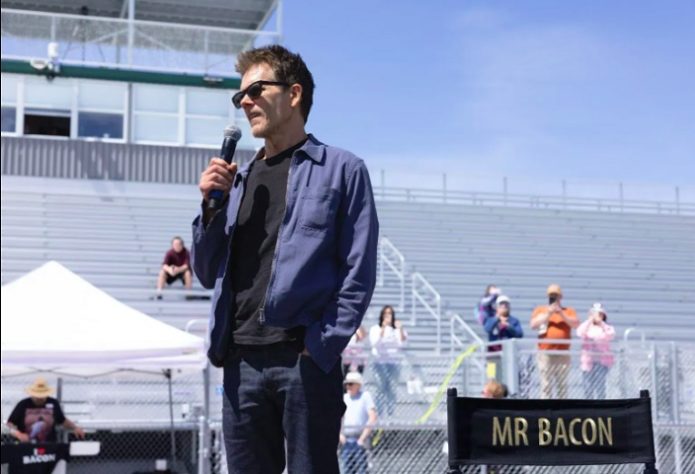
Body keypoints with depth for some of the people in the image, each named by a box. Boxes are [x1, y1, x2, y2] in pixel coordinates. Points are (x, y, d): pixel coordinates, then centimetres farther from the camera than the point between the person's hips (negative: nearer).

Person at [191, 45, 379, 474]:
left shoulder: (341, 169, 3)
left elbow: (359, 273, -4)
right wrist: (212, 206, 3)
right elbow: (209, 274, 18)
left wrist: (322, 345, -14)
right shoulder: (238, 179, 18)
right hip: (241, 361, 5)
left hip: (305, 359, -5)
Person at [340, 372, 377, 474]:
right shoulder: (344, 398, 12)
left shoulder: (365, 396, -2)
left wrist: (362, 438, -12)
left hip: (360, 439, -5)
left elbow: (372, 418, -9)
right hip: (346, 440, 5)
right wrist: (340, 434, 0)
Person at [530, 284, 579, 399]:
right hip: (545, 353, 0)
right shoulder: (540, 310, 13)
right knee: (546, 384, -2)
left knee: (562, 385, 0)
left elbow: (575, 324, -3)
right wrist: (548, 313, -8)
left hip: (563, 354, 0)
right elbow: (533, 325, -2)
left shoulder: (568, 311, 13)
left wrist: (561, 313, -13)